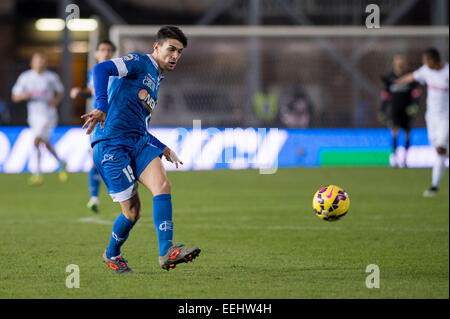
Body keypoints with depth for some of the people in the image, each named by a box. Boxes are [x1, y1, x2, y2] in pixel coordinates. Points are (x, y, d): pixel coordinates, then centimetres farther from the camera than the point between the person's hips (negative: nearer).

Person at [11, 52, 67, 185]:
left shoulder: (52, 77, -2)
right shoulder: (25, 77, 2)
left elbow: (60, 92, 13)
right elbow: (15, 97, 5)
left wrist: (56, 100, -8)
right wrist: (23, 95, -17)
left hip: (48, 113, -4)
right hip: (33, 114, 4)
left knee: (36, 141, -20)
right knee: (46, 144, 14)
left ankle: (37, 173, -16)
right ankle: (61, 163, 39)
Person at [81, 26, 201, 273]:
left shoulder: (156, 81, 25)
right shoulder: (139, 63, -2)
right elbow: (101, 69, -20)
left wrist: (163, 149, 23)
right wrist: (102, 107, -32)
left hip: (139, 141, 8)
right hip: (112, 144, -7)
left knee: (162, 185, -18)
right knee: (132, 211, -4)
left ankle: (166, 253, -22)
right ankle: (112, 254, 22)